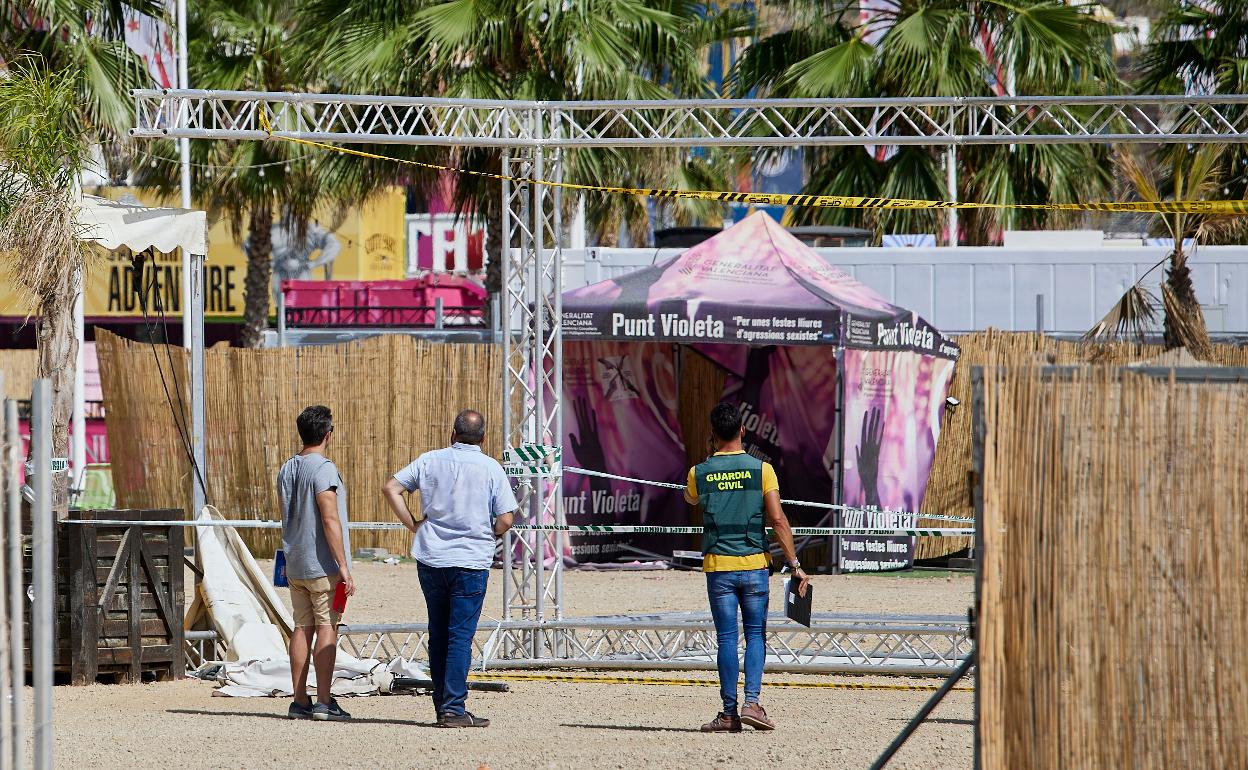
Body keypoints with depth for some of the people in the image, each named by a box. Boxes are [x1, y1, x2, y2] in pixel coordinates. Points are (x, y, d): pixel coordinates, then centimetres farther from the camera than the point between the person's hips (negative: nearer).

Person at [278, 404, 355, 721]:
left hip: (295, 565, 8)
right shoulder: (323, 469, -14)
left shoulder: (286, 469, 11)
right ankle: (324, 702, -8)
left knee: (302, 628, 9)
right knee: (327, 627, -5)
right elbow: (330, 521, -18)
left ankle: (300, 701, 9)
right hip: (323, 565, -8)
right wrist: (343, 567, -16)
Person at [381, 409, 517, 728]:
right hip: (471, 560, -3)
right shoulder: (491, 468, -3)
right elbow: (506, 518, -8)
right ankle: (453, 708, -9)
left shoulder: (431, 460, 4)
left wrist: (414, 525, 7)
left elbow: (391, 488, 1)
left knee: (438, 633, 13)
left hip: (430, 558, 3)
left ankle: (442, 705, 17)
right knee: (460, 635, -3)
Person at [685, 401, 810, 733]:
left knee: (727, 639, 4)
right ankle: (752, 702, -6)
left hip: (718, 566, 1)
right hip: (754, 564, -1)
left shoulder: (699, 473, 0)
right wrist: (795, 564, -6)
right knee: (756, 634, 8)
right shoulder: (761, 469, -5)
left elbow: (690, 498, 24)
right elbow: (778, 520, -9)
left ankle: (730, 713, 3)